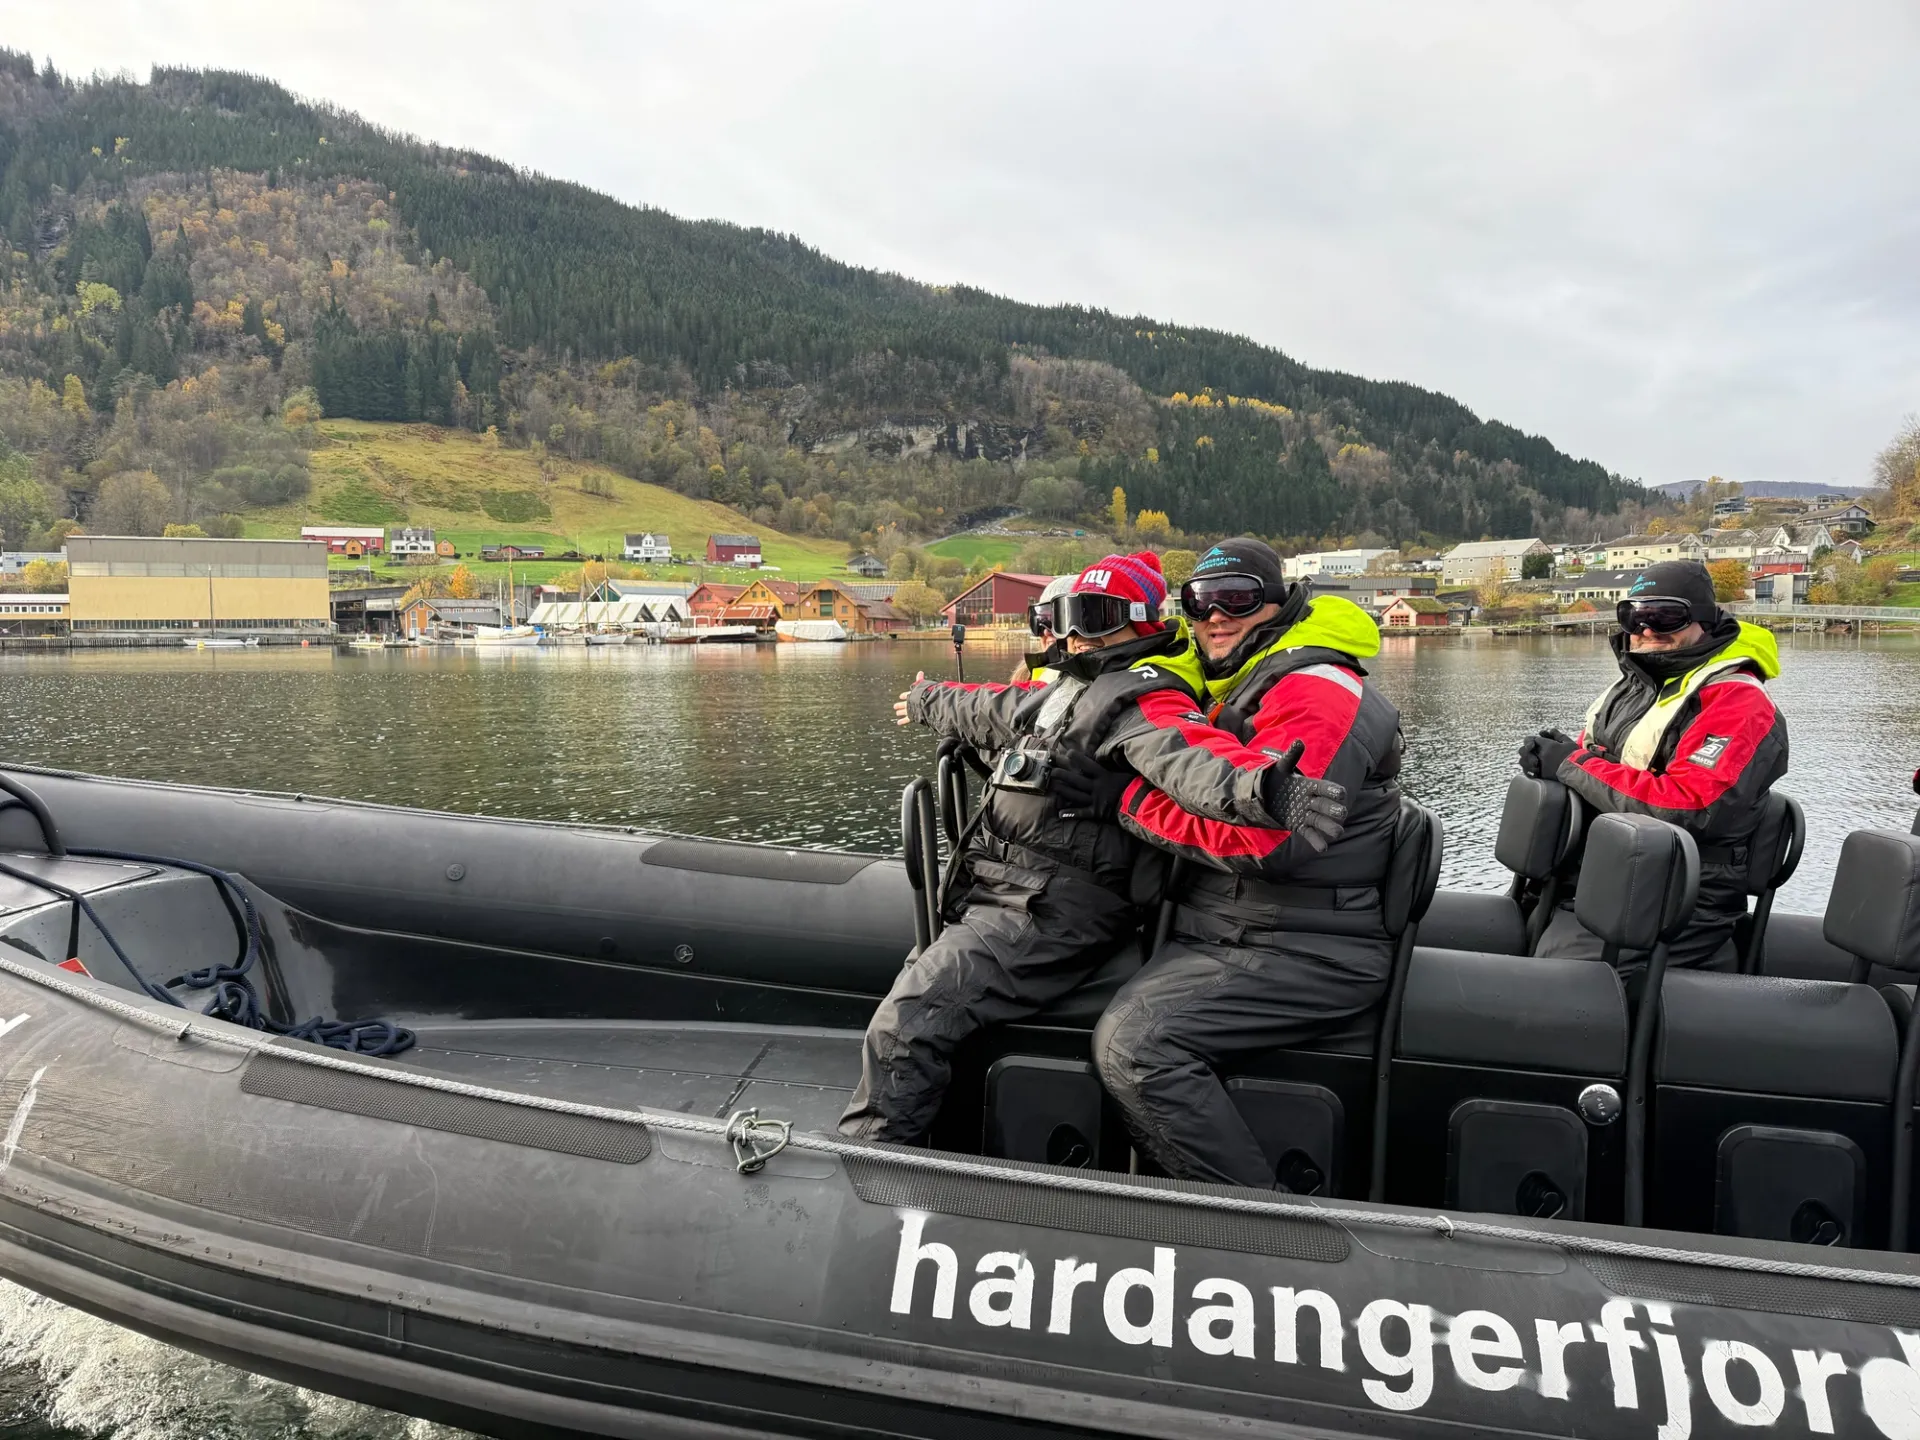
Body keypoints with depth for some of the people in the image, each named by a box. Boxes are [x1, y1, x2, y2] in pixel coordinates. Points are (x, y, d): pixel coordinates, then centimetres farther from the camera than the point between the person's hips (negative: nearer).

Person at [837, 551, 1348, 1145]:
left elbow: (1189, 755, -33)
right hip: (995, 896, 10)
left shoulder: (1144, 701, -11)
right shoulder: (1065, 692, 20)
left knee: (904, 1025, -19)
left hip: (1050, 915, -10)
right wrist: (927, 702, 58)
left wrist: (1262, 784, -55)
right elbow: (990, 711, 40)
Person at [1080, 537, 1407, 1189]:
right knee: (1120, 1030, -7)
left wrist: (1133, 799, -14)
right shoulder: (1243, 689, 20)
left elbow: (1265, 838, -24)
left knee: (1137, 1042, -23)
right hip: (1228, 937, 9)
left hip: (1307, 957, -9)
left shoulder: (1316, 692, -12)